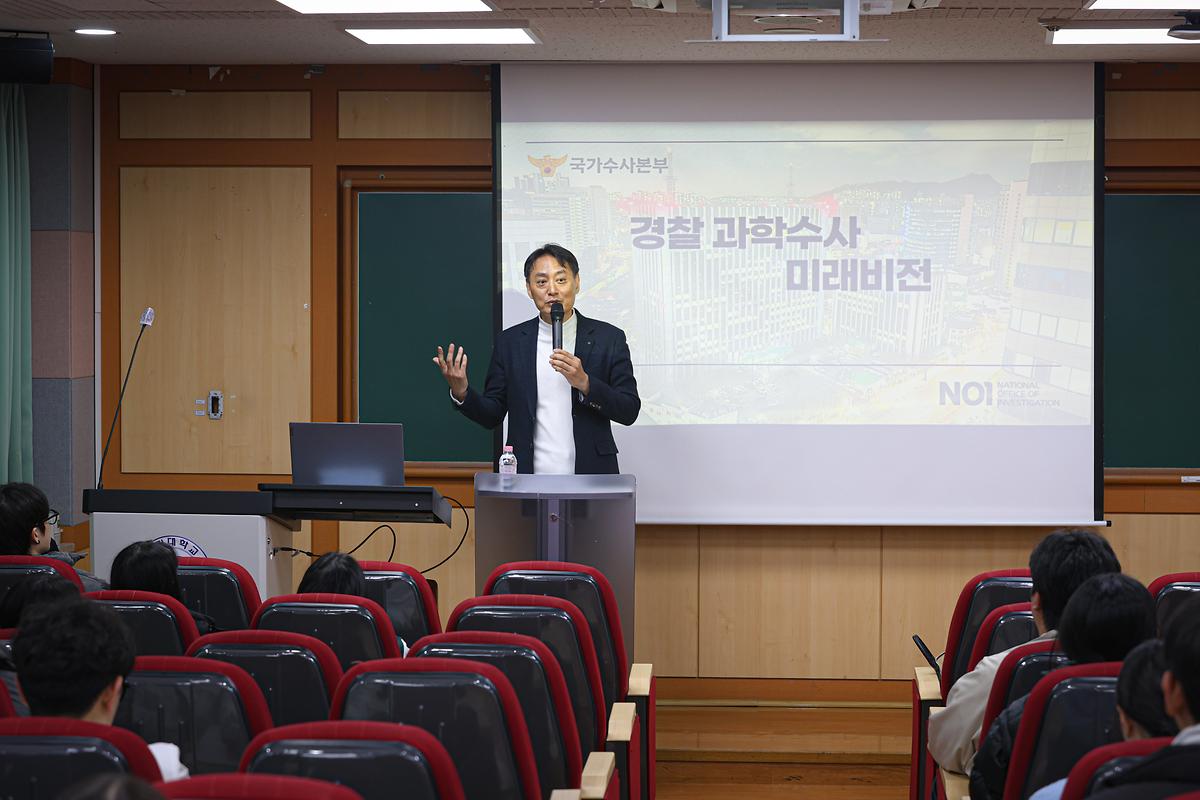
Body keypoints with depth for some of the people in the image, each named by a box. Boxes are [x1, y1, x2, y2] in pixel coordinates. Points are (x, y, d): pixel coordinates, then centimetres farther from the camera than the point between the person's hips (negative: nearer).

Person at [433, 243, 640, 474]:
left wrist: (584, 383, -18)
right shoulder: (509, 342, 4)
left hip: (590, 480, -1)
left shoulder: (609, 338, 0)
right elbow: (492, 415, 6)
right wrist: (461, 392, -13)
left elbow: (629, 411, -4)